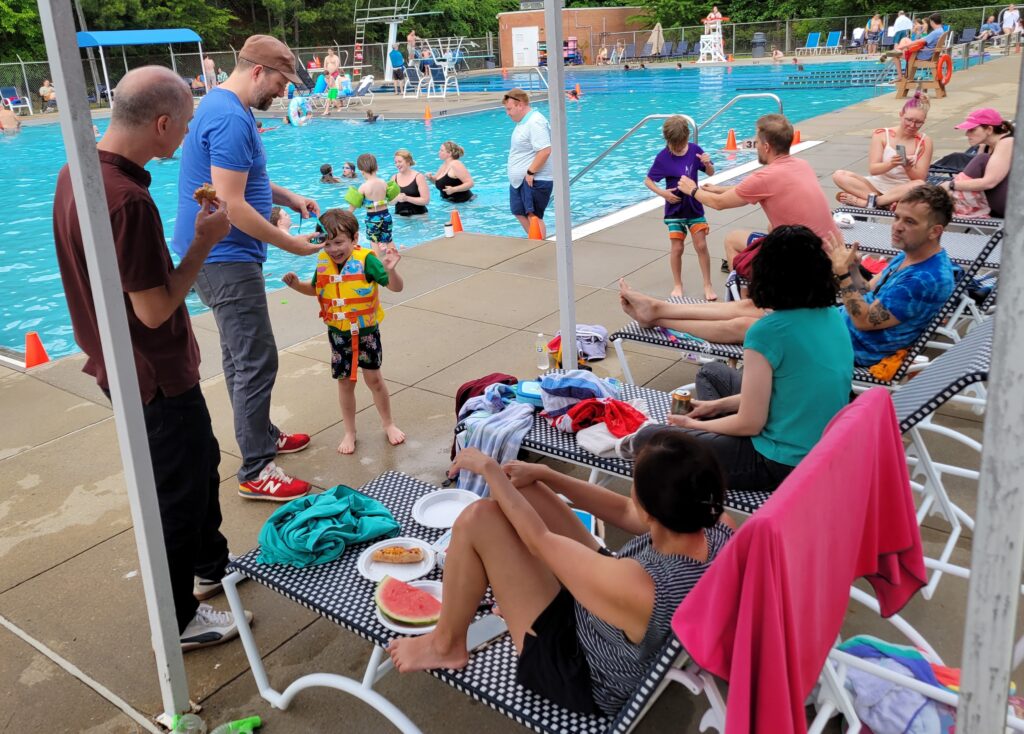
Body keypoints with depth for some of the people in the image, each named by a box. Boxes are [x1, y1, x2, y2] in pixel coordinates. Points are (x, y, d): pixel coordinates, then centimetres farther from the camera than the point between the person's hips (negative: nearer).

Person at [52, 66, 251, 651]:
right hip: (156, 379, -9)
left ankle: (211, 564, 46)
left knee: (201, 459, 26)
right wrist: (205, 242, -17)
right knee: (179, 494, 8)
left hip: (123, 365, 9)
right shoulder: (129, 200, -30)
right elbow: (155, 310, -26)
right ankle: (178, 622, 27)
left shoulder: (78, 172, 1)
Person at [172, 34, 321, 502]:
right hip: (226, 259, -11)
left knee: (240, 355, 20)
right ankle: (256, 473, 1)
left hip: (214, 255, 11)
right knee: (257, 363, -6)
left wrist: (289, 198, 11)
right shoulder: (231, 119, -20)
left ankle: (262, 435, 35)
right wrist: (290, 244, -15)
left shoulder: (221, 107, 13)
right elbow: (231, 205, -24)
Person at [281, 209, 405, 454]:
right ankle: (349, 432, 27)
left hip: (366, 330, -3)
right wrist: (296, 284, -5)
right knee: (345, 382, 12)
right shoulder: (323, 262, -6)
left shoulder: (365, 260, -20)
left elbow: (397, 288, -23)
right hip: (338, 333, 4)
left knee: (373, 378, 8)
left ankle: (388, 424, 30)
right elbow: (315, 289, 15)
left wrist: (390, 270, -43)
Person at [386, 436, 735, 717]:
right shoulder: (717, 525, -22)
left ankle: (445, 646, 8)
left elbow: (540, 540, -26)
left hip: (588, 680, -7)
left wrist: (490, 470, -13)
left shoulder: (639, 587, -42)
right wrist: (544, 474, -4)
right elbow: (624, 512, -3)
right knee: (522, 489, 6)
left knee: (478, 517, -17)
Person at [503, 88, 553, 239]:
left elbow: (545, 151, -27)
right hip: (520, 180, 11)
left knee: (533, 216, -11)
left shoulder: (535, 122, -19)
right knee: (520, 213, 17)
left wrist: (530, 172, -24)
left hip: (534, 180, -11)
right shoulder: (524, 121, 13)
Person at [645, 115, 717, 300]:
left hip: (694, 206, 1)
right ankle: (677, 285, 19)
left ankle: (708, 285, 11)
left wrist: (707, 164, -19)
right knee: (677, 248, 2)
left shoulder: (695, 149, -7)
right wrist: (662, 192, -21)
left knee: (701, 245, 1)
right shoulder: (663, 157, -11)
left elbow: (711, 173, 3)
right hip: (675, 208, -1)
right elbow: (648, 181, -5)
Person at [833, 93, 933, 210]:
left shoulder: (925, 142, 0)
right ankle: (887, 203, -30)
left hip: (904, 189, -1)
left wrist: (908, 168, -26)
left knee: (920, 186, -37)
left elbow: (920, 178, -4)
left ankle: (867, 201, -31)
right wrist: (891, 164, -29)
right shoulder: (882, 135, 0)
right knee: (839, 175, -21)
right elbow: (872, 169, -8)